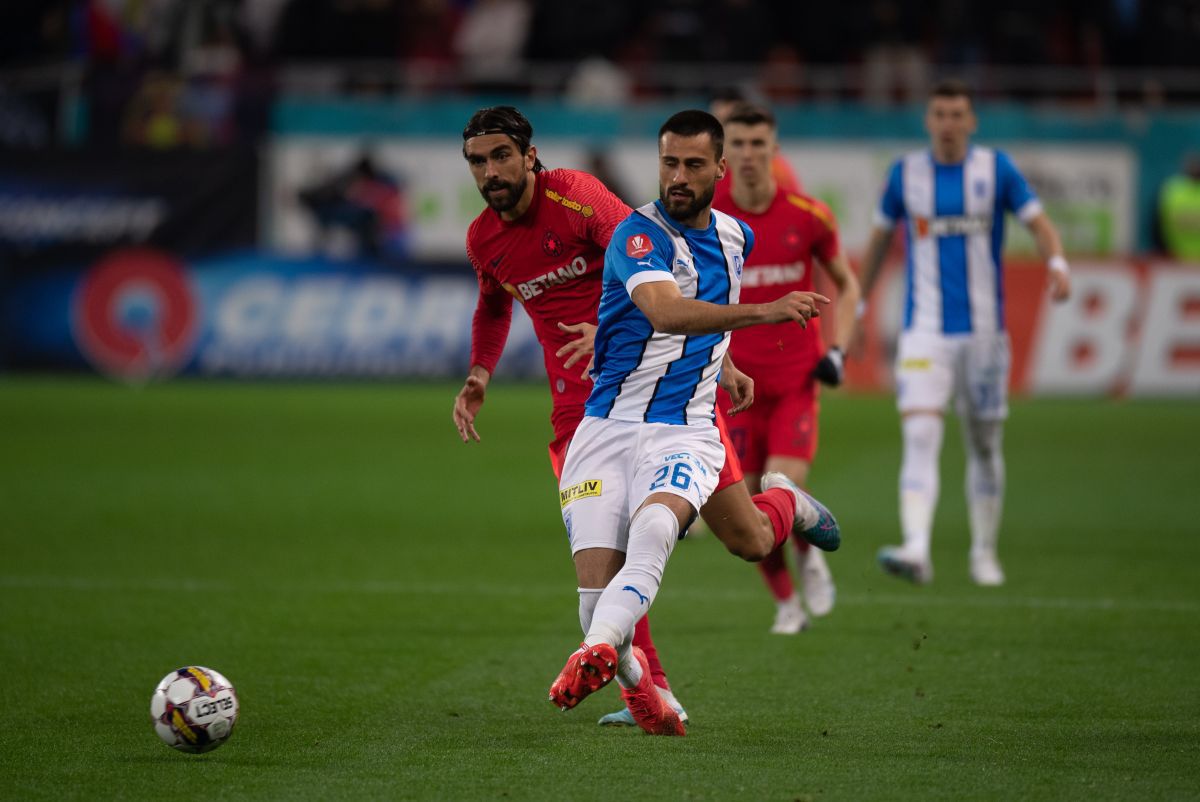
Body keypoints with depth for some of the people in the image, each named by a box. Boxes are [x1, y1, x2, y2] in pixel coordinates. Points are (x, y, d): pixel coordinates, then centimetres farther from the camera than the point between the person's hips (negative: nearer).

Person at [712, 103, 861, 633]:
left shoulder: (808, 216, -4)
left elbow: (846, 285, 9)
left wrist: (837, 350, -3)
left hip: (796, 376, -1)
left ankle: (809, 553, 18)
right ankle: (786, 604, 20)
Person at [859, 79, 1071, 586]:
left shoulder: (996, 169, 2)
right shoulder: (906, 173, 4)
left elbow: (1037, 221, 0)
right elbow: (880, 238, 15)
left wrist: (1057, 264, -21)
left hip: (983, 330, 1)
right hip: (924, 331, -1)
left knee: (984, 444, 9)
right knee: (919, 438, -17)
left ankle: (984, 552, 25)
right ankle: (916, 550, -28)